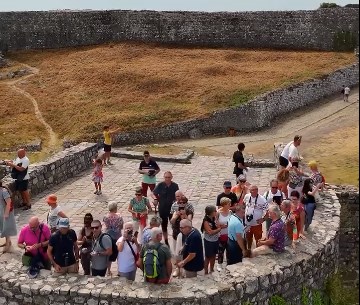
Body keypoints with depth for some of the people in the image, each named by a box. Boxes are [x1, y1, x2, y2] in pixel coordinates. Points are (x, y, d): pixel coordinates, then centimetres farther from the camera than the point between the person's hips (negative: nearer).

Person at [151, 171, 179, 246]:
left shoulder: (175, 186, -7)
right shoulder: (160, 185, -10)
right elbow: (153, 193, -8)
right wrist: (155, 198, -27)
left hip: (172, 208, 0)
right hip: (162, 209, 0)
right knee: (164, 225, 14)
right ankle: (166, 241, 29)